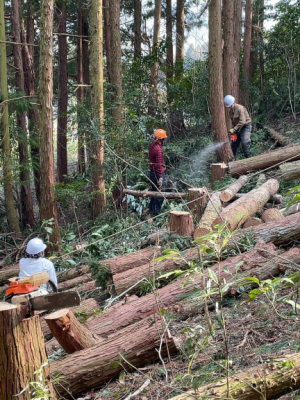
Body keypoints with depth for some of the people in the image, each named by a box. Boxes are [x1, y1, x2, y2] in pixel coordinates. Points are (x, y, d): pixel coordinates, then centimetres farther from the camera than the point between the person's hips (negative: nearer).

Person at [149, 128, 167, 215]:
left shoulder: (152, 146, 7)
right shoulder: (158, 149, -22)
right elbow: (159, 165, -24)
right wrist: (160, 178, -22)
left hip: (152, 171, 10)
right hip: (158, 173, -10)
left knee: (155, 191, 20)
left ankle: (151, 209, 30)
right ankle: (156, 212, 0)